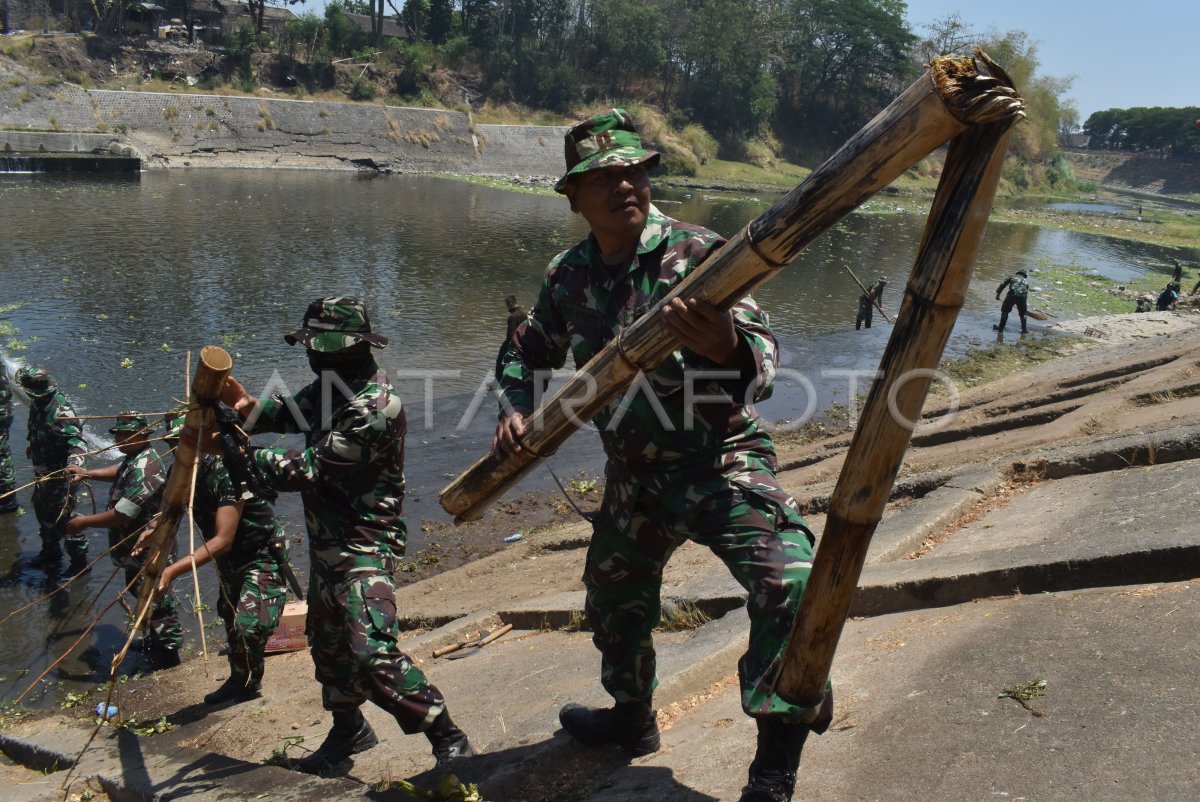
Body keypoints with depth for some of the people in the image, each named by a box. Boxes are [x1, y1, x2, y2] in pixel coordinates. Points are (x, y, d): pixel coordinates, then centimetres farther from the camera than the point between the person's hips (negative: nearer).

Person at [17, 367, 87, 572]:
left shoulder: (60, 410, -28)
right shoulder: (37, 403, -2)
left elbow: (76, 439, -38)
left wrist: (74, 462, -54)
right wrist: (32, 445, 33)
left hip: (59, 472, -9)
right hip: (42, 470, 9)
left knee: (63, 515, -2)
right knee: (43, 510, 23)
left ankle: (79, 560, 11)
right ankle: (50, 552, 42)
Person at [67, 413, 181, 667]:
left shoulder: (144, 470, -30)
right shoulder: (135, 458, 3)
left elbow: (121, 515, -32)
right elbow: (119, 471, 28)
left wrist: (84, 522, -18)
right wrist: (87, 473, 14)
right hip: (137, 546, 11)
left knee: (155, 600, 4)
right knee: (139, 591, 26)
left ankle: (168, 653, 20)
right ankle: (157, 640, 45)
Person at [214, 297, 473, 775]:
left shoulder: (373, 408, -26)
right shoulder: (334, 383, 3)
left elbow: (308, 472, -24)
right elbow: (290, 412, 13)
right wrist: (248, 408, -9)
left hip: (364, 544, -10)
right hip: (327, 542, 10)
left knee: (374, 652, -19)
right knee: (327, 641, 23)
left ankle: (448, 739, -6)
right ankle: (348, 728, 44)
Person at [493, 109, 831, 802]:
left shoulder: (696, 253, -16)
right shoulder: (568, 277, 0)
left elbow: (764, 358, -25)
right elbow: (529, 353, 18)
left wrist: (726, 347, -48)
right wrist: (517, 409, -2)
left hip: (723, 464, -5)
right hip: (634, 479, 6)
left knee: (791, 586, -27)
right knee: (614, 597, 23)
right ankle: (633, 717, 53)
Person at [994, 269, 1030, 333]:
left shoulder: (1013, 277, 21)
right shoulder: (1026, 281, 29)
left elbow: (1003, 284, 8)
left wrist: (998, 293, 10)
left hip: (1012, 295, -2)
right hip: (1022, 296, 2)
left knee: (1005, 311, 12)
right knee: (1023, 314, 20)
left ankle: (1001, 328, 14)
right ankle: (1024, 329, 19)